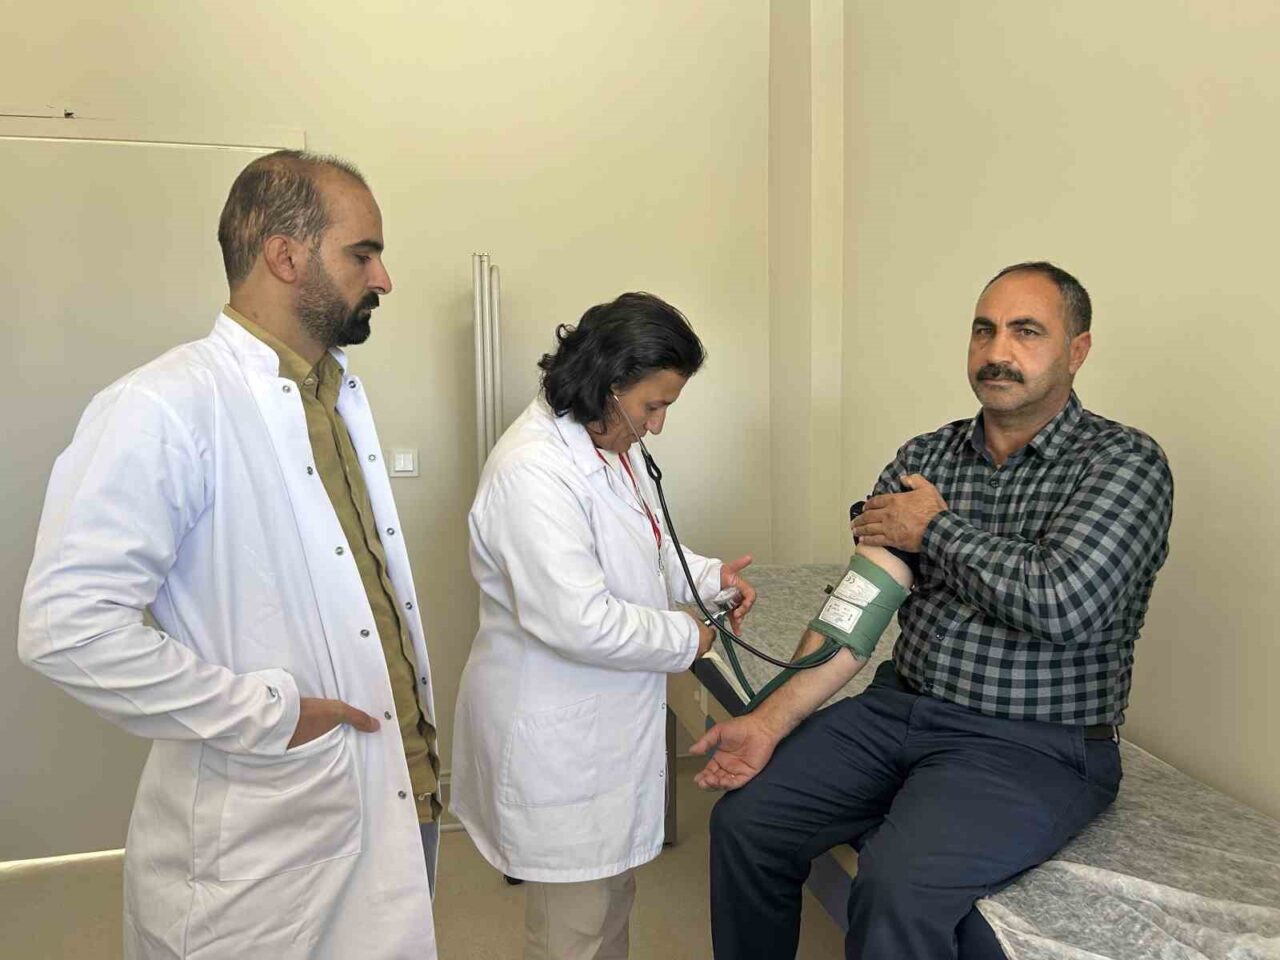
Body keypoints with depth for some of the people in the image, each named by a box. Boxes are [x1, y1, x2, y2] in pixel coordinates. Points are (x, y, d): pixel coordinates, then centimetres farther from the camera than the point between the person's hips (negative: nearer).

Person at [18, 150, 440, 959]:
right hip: (268, 843, -8)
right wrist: (266, 713, -19)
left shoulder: (344, 391, 8)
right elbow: (68, 624, -23)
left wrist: (416, 735, 10)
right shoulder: (165, 408, -19)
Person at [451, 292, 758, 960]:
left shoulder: (607, 447, 6)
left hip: (607, 724, 10)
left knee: (613, 897, 25)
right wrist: (685, 638, -16)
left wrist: (705, 577, 2)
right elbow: (578, 621, -30)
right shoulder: (532, 471, -26)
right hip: (556, 741, -9)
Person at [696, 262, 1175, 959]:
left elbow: (1064, 604, -25)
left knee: (897, 886, -27)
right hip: (899, 708, 5)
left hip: (1035, 746, -5)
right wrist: (771, 722, -13)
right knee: (745, 820, -3)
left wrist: (937, 528, -10)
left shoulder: (1126, 462, -8)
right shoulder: (924, 457, 6)